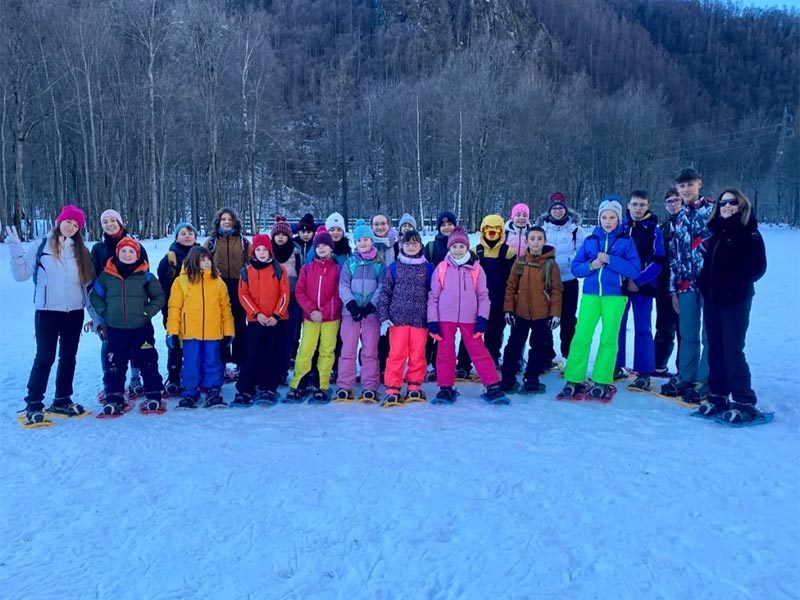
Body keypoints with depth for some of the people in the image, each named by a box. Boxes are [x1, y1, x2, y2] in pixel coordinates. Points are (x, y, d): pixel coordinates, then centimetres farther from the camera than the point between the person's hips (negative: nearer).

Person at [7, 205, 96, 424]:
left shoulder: (81, 251, 7)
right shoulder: (41, 247, -1)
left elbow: (88, 285, 9)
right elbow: (22, 274, -3)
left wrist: (95, 315, 7)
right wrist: (16, 251, -16)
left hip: (75, 313, 3)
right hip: (47, 311, -3)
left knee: (68, 357, 10)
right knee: (45, 358, -5)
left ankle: (62, 401, 21)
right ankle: (33, 404, 5)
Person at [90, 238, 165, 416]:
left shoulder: (145, 275, -1)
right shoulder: (106, 275, 2)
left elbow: (159, 297, 5)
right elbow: (95, 296, 13)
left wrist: (148, 312, -7)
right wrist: (104, 312, 0)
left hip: (141, 329, -1)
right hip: (115, 330, 1)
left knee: (148, 363, 3)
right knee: (114, 365, 6)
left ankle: (153, 396, 12)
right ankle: (113, 398, 15)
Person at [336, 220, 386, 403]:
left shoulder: (380, 264, 9)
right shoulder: (350, 263, 11)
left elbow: (382, 287, 0)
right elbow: (343, 286, 2)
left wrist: (371, 306, -14)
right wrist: (351, 304, -14)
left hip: (371, 312, -1)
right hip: (351, 311, 1)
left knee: (370, 351, 0)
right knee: (348, 350, 0)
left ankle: (370, 389, 5)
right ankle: (344, 387, 6)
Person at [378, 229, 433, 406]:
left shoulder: (428, 268, 7)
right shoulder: (394, 267, 7)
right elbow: (385, 292, 5)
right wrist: (383, 316, -3)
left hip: (420, 318, 1)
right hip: (398, 317, 0)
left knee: (417, 354, 5)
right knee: (397, 354, -2)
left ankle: (414, 388, 18)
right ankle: (392, 390, 4)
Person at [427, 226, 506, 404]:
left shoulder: (476, 268, 1)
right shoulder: (441, 268, 1)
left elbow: (483, 295, 4)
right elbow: (433, 296, 3)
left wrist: (483, 318, -5)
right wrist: (432, 321, -1)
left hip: (469, 318, 0)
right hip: (445, 318, 1)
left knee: (479, 351, 0)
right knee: (445, 352, 6)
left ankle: (493, 387, 4)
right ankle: (446, 388, 18)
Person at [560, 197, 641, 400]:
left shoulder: (626, 241, 2)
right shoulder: (590, 240, 9)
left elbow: (635, 271, -7)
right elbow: (575, 267, 7)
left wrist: (610, 260, -17)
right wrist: (590, 266, -13)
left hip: (614, 295, -1)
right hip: (591, 294, 1)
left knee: (608, 338, 4)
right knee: (581, 336, -5)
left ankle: (602, 381, 10)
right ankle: (574, 380, 0)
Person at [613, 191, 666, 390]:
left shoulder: (654, 230, -3)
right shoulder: (620, 226, 6)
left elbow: (659, 262, -8)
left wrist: (638, 281, -16)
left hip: (643, 287, -3)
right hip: (620, 284, 3)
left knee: (643, 329, -1)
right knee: (617, 327, 8)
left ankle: (644, 373, 4)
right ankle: (616, 367, 19)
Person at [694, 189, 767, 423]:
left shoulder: (749, 233, -5)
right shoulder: (716, 232, 14)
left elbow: (758, 267, -11)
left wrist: (733, 283, -19)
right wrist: (703, 282, 4)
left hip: (735, 301, -6)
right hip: (712, 299, 6)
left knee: (733, 350, -8)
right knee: (715, 349, 10)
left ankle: (744, 402, 1)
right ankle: (718, 395, 20)